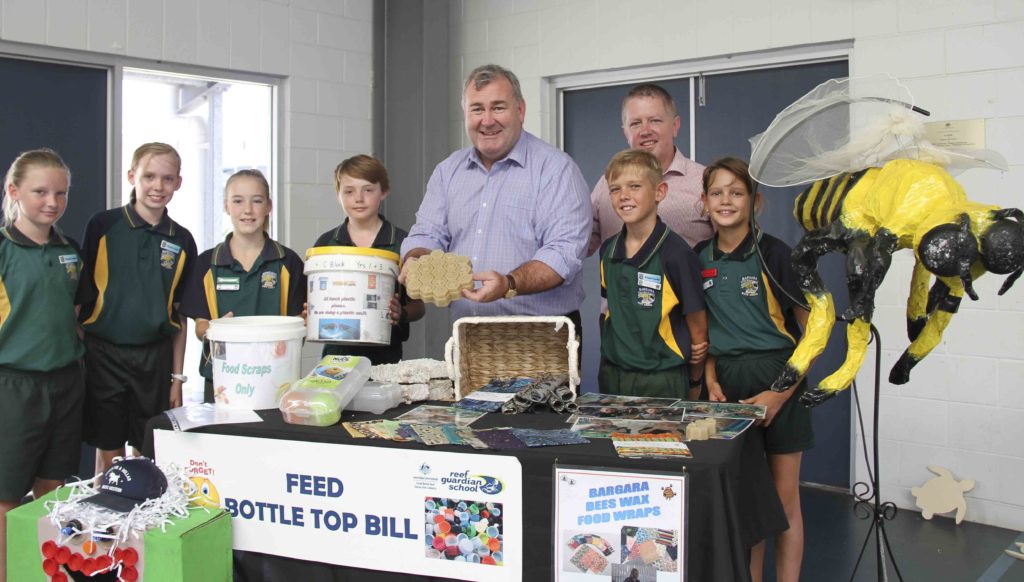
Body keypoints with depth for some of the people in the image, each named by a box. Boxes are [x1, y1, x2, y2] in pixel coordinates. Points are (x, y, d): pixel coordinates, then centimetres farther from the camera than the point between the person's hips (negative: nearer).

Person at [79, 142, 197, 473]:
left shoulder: (181, 241, 4)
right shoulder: (103, 226, -3)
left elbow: (179, 314, 8)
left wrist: (177, 376, 7)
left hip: (155, 358, 2)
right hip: (103, 354, -2)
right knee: (109, 452, 6)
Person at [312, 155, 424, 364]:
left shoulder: (402, 243, 0)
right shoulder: (325, 243, 6)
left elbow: (418, 306, 3)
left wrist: (401, 314, -17)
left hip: (386, 354, -1)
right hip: (337, 353, 2)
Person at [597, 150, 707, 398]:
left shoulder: (675, 252, -14)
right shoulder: (608, 250, 3)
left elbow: (697, 326, -7)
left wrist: (695, 383, 1)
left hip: (663, 380, -5)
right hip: (612, 376, 5)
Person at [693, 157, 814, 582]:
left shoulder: (773, 253, -9)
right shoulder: (700, 259, 5)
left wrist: (779, 393, -15)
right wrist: (711, 382, -1)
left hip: (777, 383, -4)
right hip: (727, 384, 4)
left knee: (784, 496, 4)